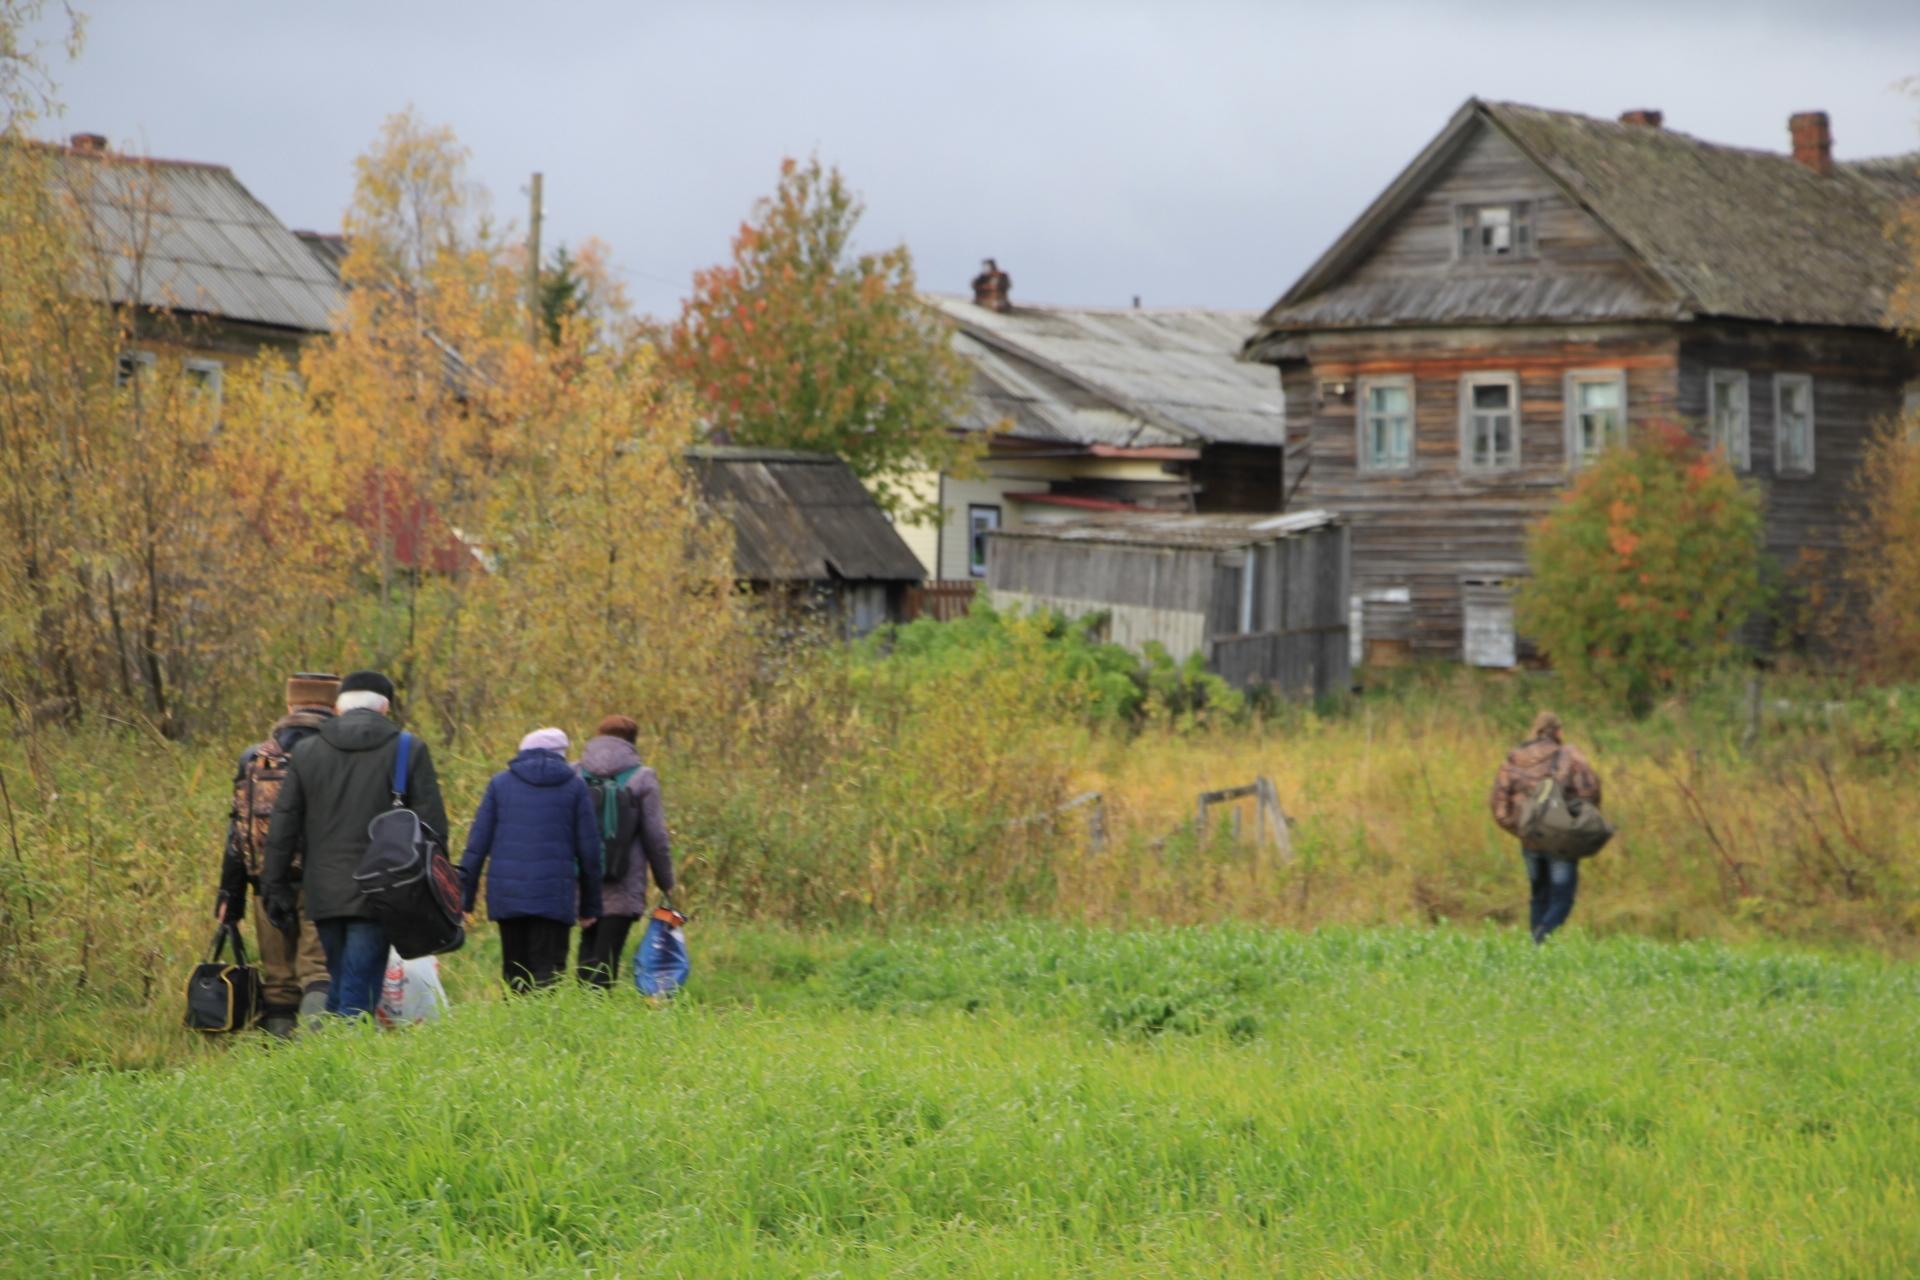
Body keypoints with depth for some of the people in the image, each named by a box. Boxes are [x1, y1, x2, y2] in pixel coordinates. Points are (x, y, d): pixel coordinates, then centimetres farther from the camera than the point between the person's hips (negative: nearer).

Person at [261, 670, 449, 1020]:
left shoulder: (306, 752, 8)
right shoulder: (409, 751, 0)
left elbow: (282, 829, 8)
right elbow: (432, 828, -1)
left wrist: (276, 890, 14)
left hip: (324, 895, 3)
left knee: (340, 983, 16)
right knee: (359, 991, -3)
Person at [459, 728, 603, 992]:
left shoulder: (500, 782, 9)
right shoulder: (574, 785, 6)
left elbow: (478, 842, 5)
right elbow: (589, 849, 6)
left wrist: (464, 895, 8)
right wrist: (589, 906, 12)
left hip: (506, 894, 2)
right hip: (554, 896, -2)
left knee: (514, 973, 10)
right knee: (549, 971, -5)